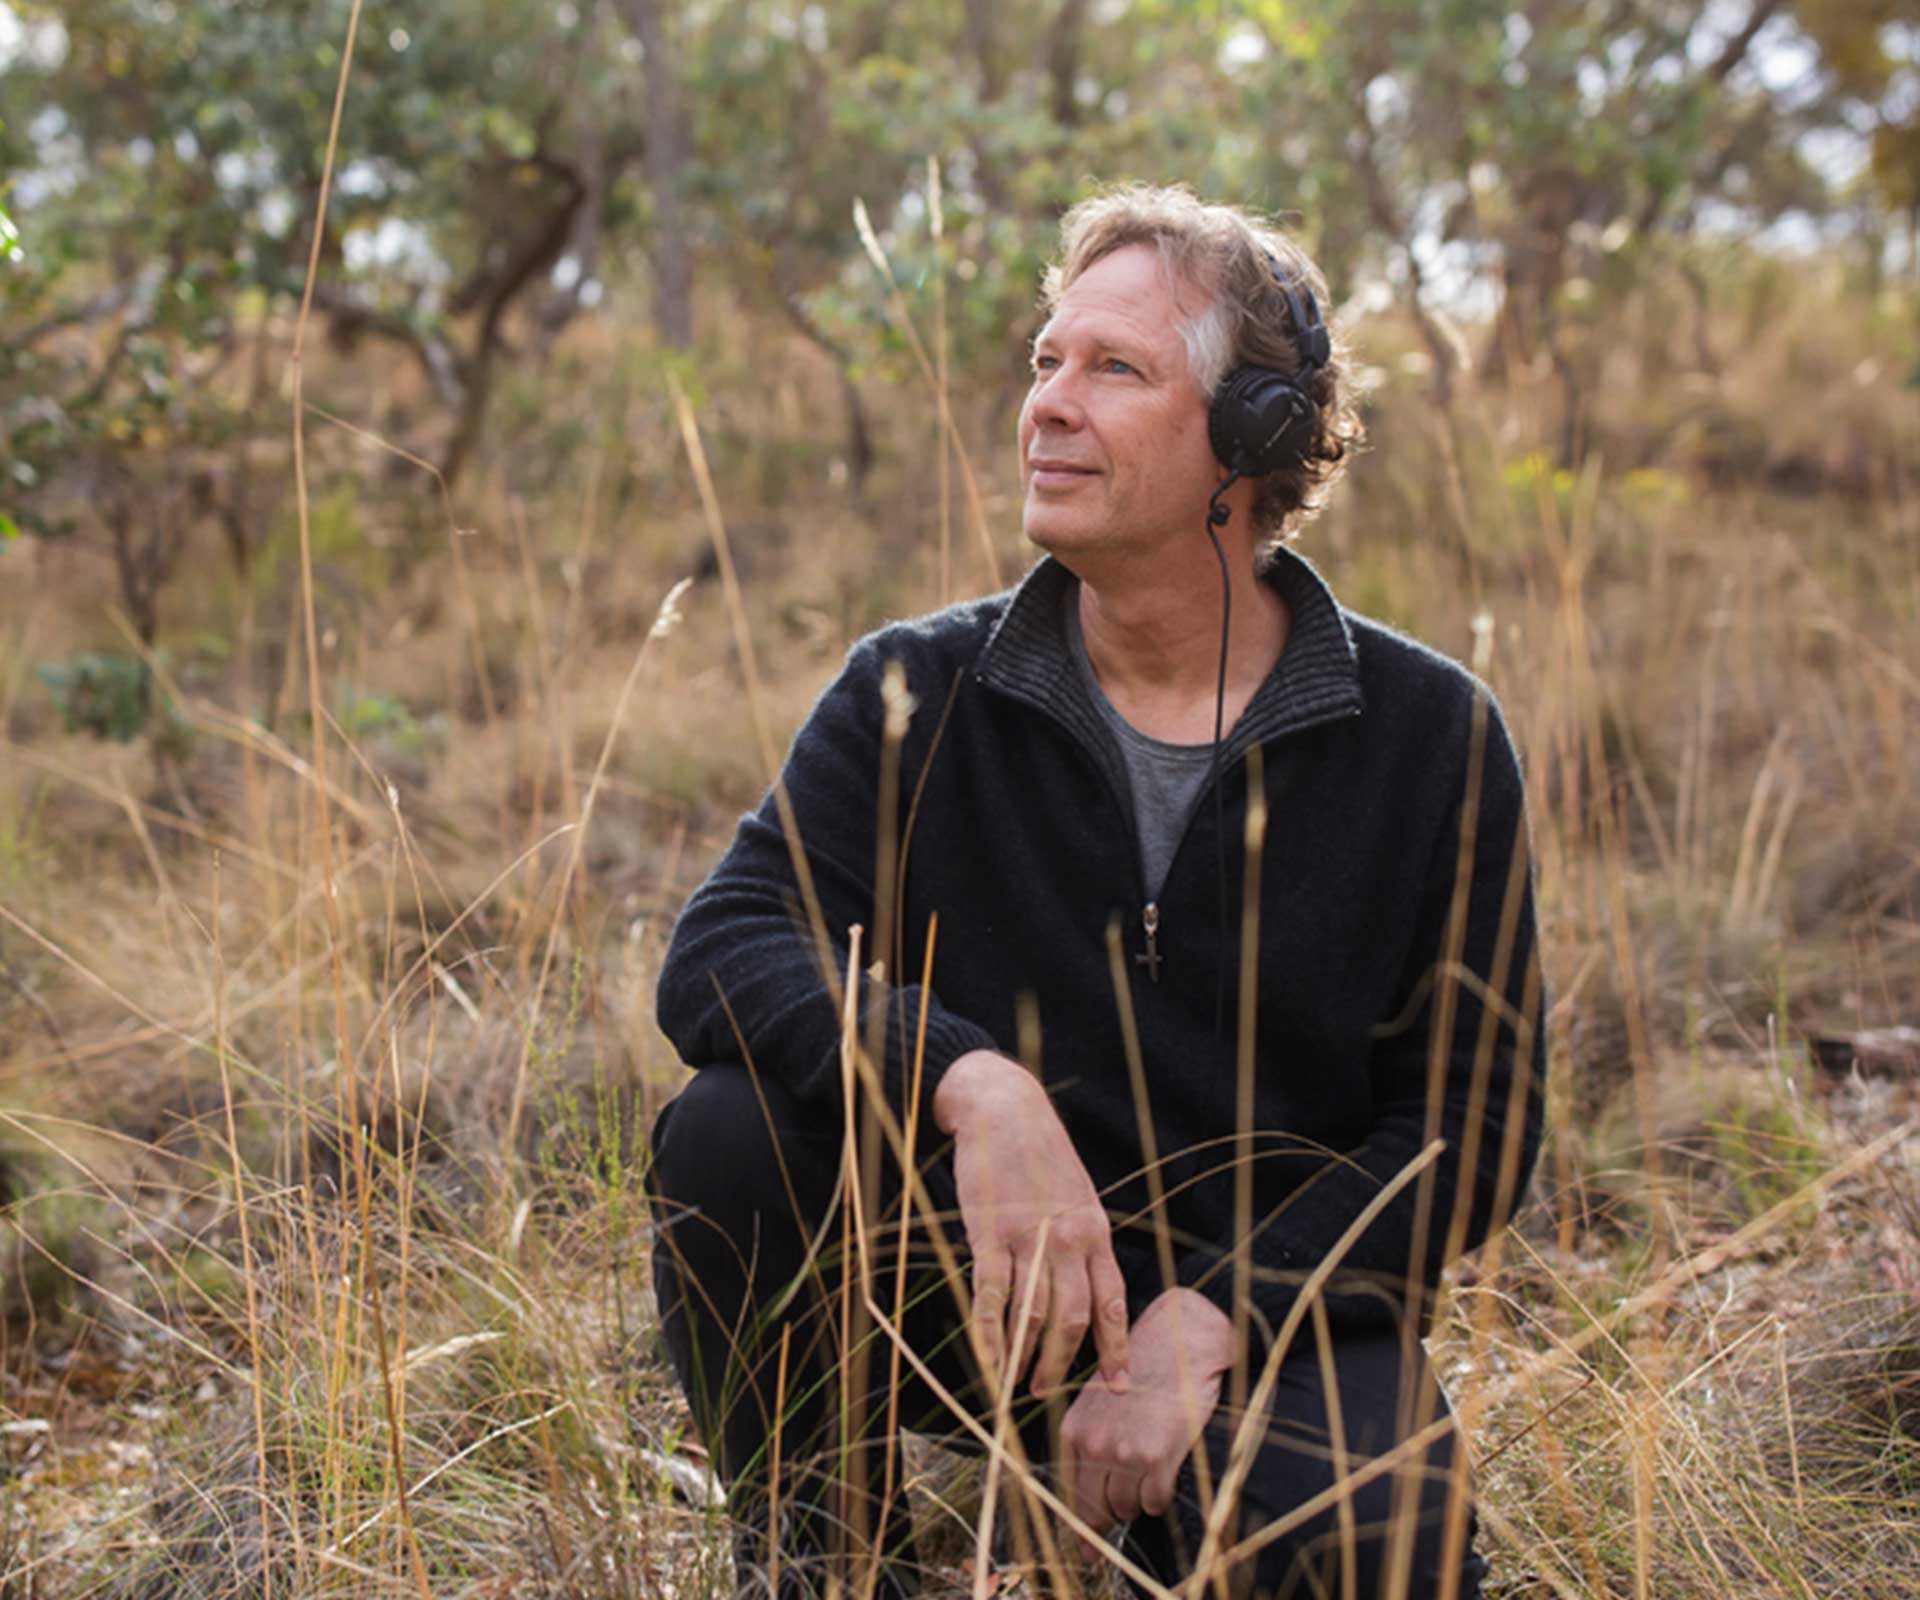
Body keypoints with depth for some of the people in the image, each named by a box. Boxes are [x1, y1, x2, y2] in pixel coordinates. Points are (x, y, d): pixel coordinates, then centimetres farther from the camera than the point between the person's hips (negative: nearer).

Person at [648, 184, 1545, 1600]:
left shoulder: (1431, 739, -4)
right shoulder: (918, 693, -2)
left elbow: (1472, 1117, -5)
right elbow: (720, 953, -16)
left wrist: (1207, 1320, -18)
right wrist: (969, 1085, -35)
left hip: (1267, 1306, -1)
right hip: (978, 1281, 2)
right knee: (736, 1127, -25)